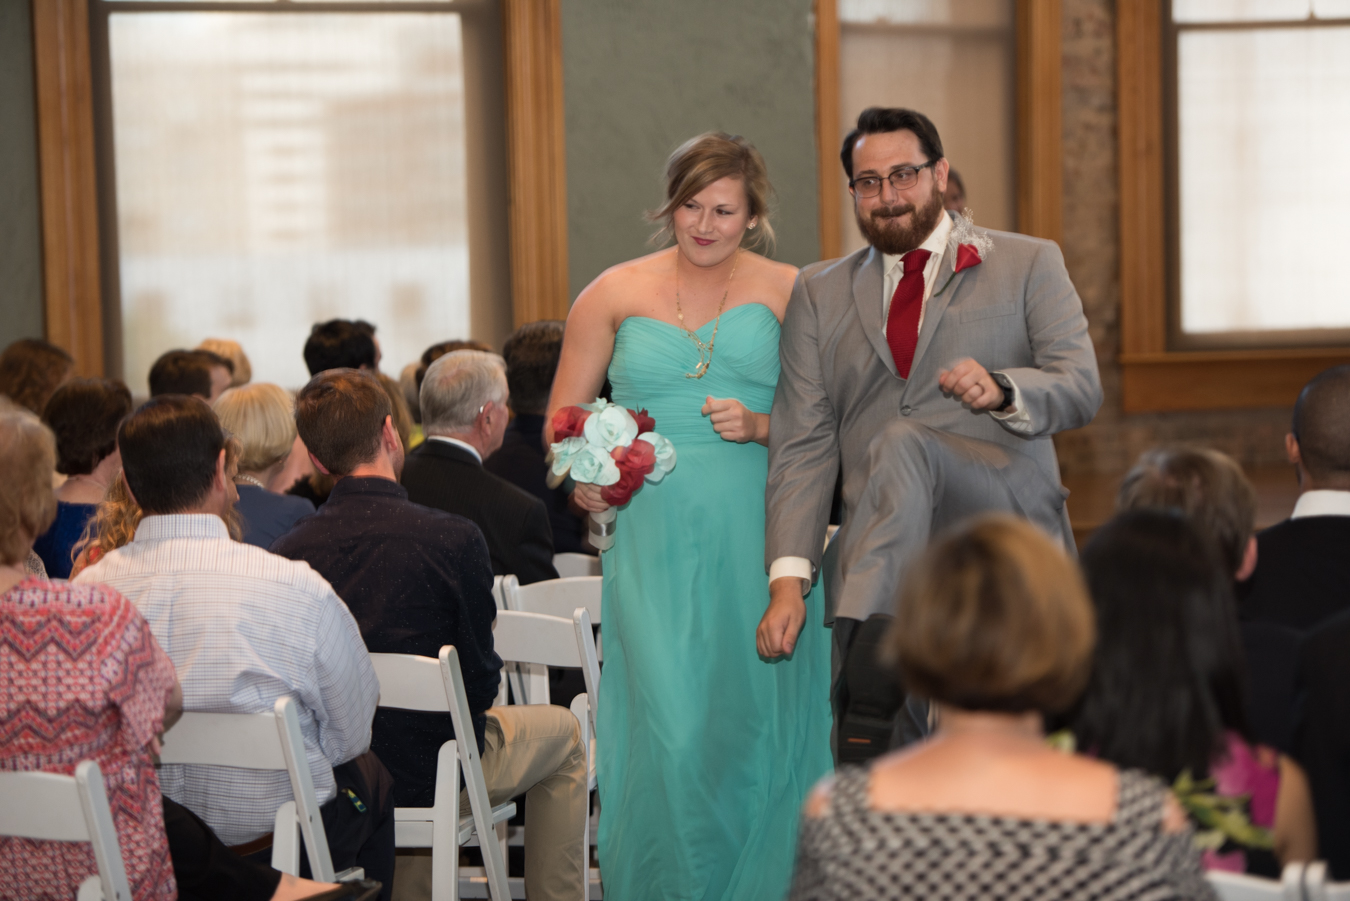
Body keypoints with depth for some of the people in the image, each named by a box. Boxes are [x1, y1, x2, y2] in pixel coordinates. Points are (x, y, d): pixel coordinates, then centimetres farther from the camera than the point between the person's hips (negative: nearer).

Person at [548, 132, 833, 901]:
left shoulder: (787, 293, 5)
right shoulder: (615, 294, 7)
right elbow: (563, 420, 13)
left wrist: (760, 426, -12)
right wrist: (584, 477, -6)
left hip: (759, 545, 0)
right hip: (656, 542, 0)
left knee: (758, 726, 2)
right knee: (670, 733, -8)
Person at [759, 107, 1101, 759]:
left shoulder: (1028, 266, 13)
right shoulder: (820, 293, 19)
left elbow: (1082, 389, 2)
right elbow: (803, 445, 11)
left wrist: (1001, 390, -21)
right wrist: (788, 577, -2)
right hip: (878, 551, 3)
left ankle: (867, 706, -44)